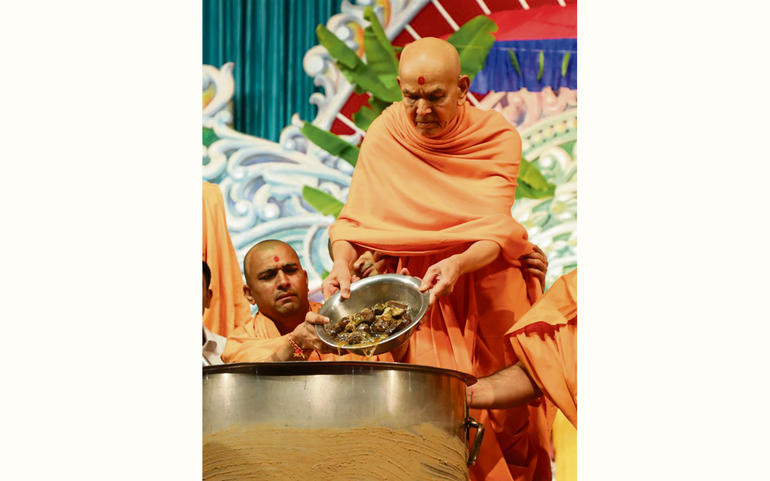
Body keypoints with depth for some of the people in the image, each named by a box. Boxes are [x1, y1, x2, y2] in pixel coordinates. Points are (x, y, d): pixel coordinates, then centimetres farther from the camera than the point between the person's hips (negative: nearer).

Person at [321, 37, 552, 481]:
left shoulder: (499, 138, -11)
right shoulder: (384, 136, -6)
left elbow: (496, 231, -20)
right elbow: (355, 218, -5)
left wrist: (458, 264, -40)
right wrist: (342, 264, -26)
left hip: (486, 274, 0)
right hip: (418, 281, 1)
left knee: (509, 414, -1)